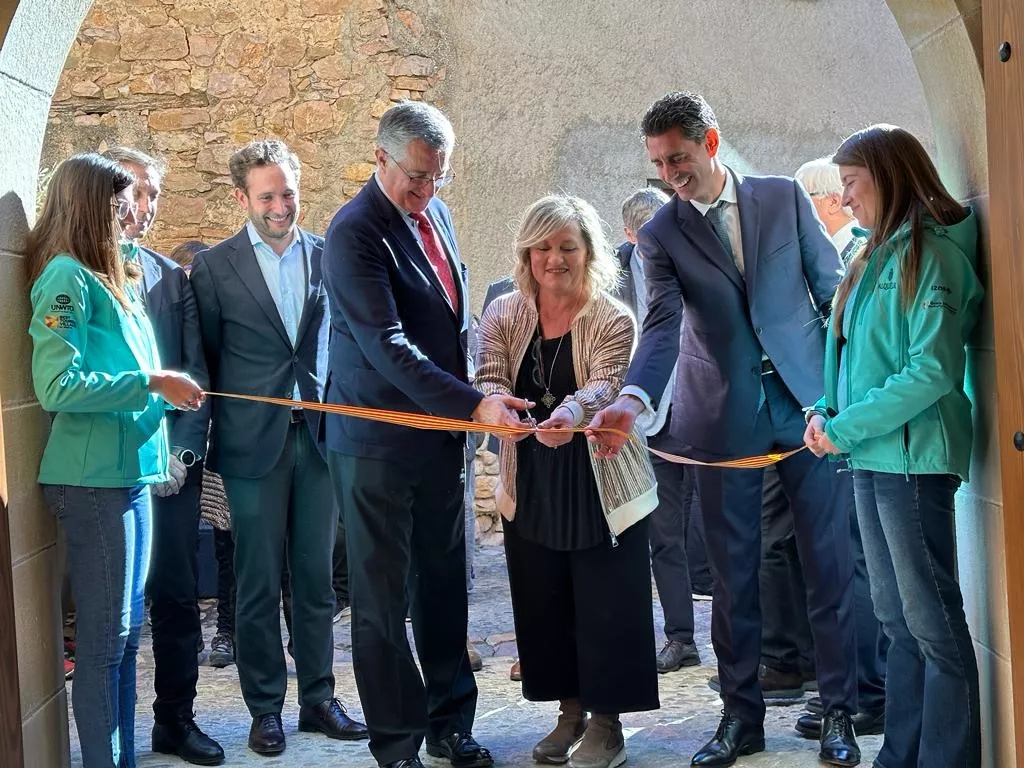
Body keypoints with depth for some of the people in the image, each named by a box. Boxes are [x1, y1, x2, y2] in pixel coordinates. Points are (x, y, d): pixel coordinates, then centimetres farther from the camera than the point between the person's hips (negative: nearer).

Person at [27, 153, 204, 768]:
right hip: (95, 480, -9)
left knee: (127, 630, 14)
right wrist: (152, 384, -17)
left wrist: (170, 390, 9)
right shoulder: (67, 277, -11)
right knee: (106, 636, -3)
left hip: (132, 472, 9)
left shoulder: (117, 278, 16)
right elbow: (58, 384, -19)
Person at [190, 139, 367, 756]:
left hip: (320, 435, 2)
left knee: (317, 579, 9)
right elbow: (208, 357, 3)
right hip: (253, 443, -2)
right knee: (258, 585, 5)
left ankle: (319, 698, 22)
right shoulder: (214, 266, 0)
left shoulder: (328, 256, 6)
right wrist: (214, 437, 1)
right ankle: (265, 708, 18)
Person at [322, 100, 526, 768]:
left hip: (443, 431, 8)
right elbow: (387, 345, -24)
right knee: (383, 596, 4)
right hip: (379, 441, -7)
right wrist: (474, 404, -29)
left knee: (444, 585, 15)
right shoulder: (354, 232, -16)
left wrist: (467, 399, 14)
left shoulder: (435, 212, 10)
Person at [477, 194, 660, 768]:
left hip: (602, 486, -4)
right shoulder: (504, 316, 2)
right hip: (531, 487, 4)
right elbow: (490, 377, -11)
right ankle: (571, 712, 28)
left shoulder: (613, 321, -9)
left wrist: (570, 413, -47)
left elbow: (604, 385, -25)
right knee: (544, 604, 12)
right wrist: (496, 403, -36)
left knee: (605, 605, 1)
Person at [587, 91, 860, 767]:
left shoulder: (785, 197, 2)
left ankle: (839, 711, 16)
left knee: (829, 561, 4)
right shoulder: (661, 234, 0)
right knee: (734, 573, 6)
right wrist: (632, 401, -30)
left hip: (807, 401, 0)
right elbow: (662, 325, -13)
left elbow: (832, 288, 6)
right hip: (726, 416, 0)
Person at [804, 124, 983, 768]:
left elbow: (932, 371, -19)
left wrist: (844, 428, -16)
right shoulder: (880, 257, 16)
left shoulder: (931, 253, -12)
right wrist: (827, 412, 3)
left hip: (912, 459, -9)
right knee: (899, 622, 15)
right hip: (873, 459, 9)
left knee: (934, 624, -3)